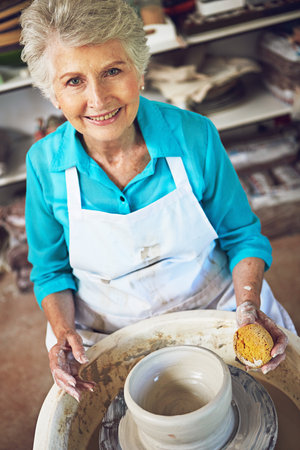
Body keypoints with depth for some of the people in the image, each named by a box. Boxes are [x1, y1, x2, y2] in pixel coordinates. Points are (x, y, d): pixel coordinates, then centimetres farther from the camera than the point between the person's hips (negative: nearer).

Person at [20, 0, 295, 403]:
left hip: (214, 304, 1)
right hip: (107, 328, 0)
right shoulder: (45, 164, -12)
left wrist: (249, 304, -19)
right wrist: (63, 332, -16)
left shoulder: (194, 136, -14)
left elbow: (241, 234, -1)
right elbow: (51, 270, 3)